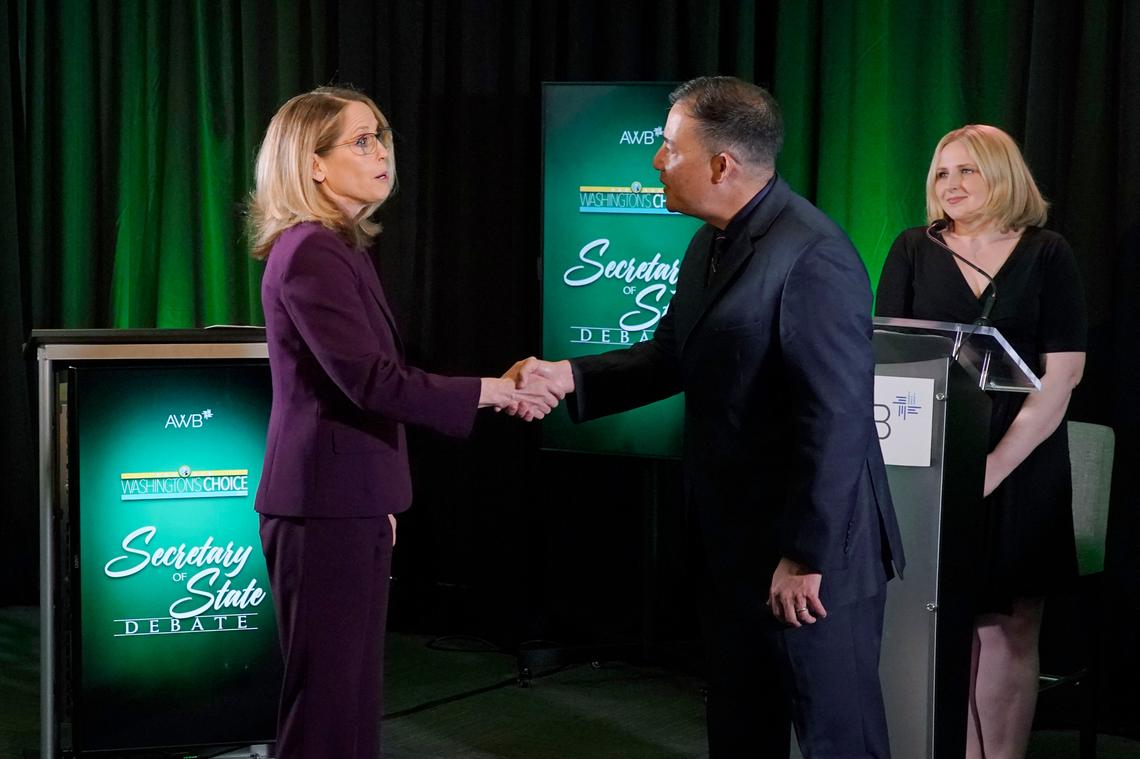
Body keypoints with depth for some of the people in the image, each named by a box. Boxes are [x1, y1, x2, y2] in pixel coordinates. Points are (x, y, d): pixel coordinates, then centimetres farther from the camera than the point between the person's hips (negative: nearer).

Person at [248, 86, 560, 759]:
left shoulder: (339, 247, 14)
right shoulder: (311, 253, -16)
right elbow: (370, 380, -24)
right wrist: (491, 392, -20)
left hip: (347, 501, 10)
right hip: (327, 506, -10)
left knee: (353, 691, 15)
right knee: (328, 699, -5)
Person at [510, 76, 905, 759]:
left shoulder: (812, 259, -23)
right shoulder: (711, 245, 7)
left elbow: (837, 420, -25)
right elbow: (672, 354, 12)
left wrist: (807, 557, -23)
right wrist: (571, 377, -3)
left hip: (813, 555, -9)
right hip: (738, 546, 10)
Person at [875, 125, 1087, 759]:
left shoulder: (1047, 255, 3)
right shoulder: (914, 251, 9)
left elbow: (1061, 375, -3)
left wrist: (998, 464, -12)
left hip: (1021, 473, -1)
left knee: (1006, 631, 0)